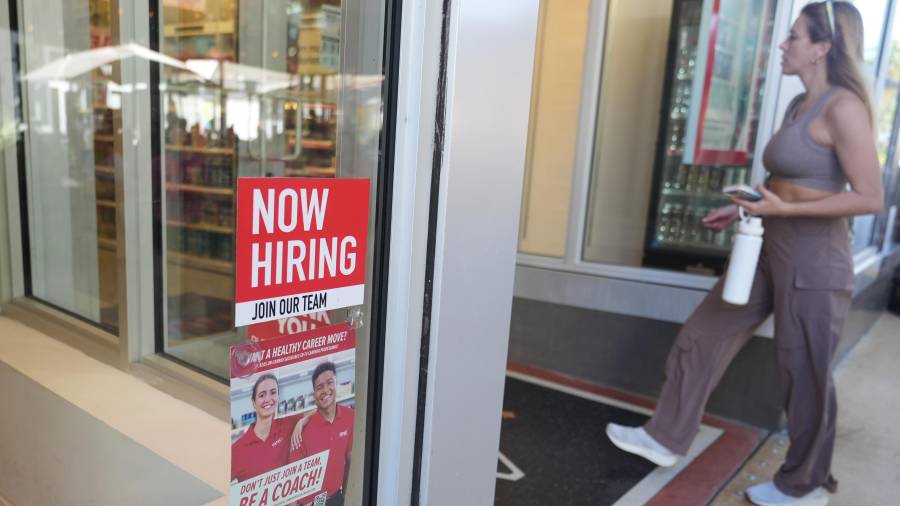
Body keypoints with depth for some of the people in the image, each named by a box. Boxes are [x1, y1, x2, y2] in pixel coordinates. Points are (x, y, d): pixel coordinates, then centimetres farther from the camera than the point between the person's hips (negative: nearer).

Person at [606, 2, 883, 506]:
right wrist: (744, 208, 12)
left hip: (813, 258, -9)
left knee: (805, 375, 7)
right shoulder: (800, 105, 12)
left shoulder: (843, 107, -14)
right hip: (770, 247, 9)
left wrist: (785, 209, -21)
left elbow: (870, 197, -18)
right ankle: (666, 438, 24)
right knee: (701, 338, 10)